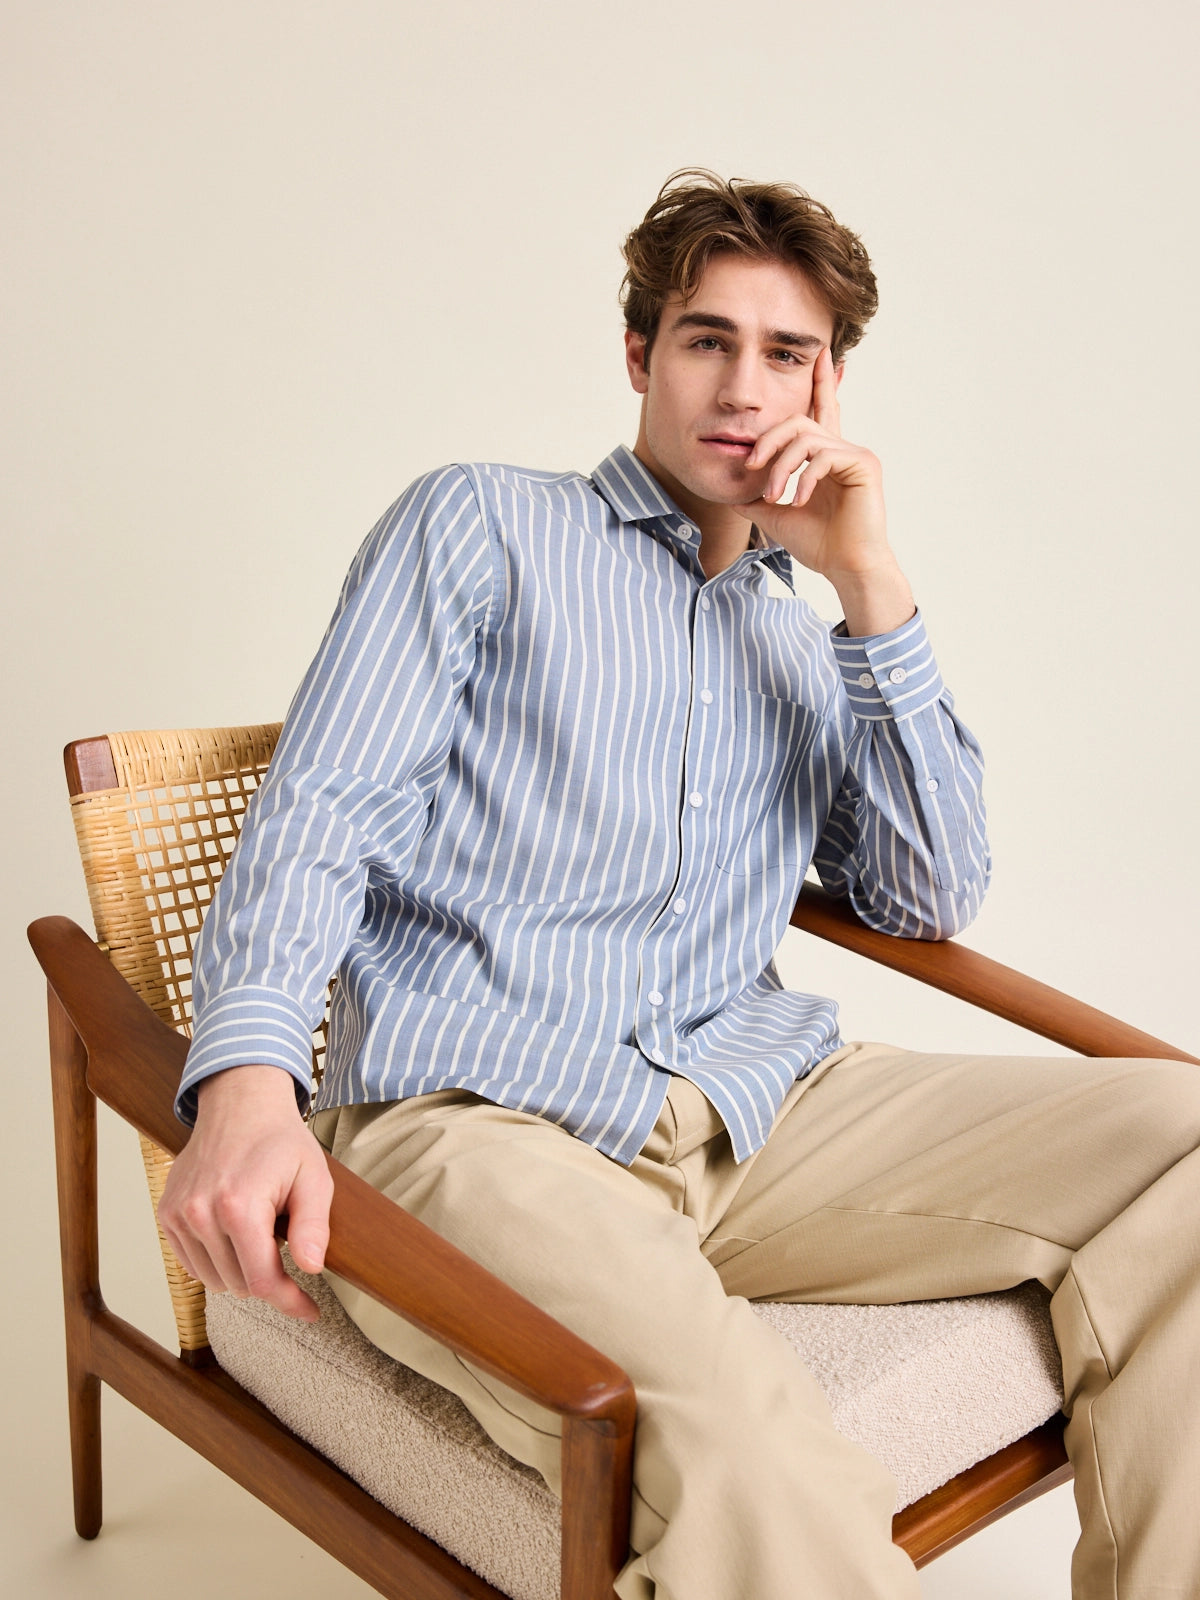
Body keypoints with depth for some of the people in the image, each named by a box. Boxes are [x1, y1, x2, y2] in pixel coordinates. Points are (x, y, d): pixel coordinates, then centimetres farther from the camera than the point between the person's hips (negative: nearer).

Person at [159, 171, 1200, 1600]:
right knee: (739, 1429, -37)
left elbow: (929, 903, 13)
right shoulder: (480, 528, 11)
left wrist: (871, 586, 7)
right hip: (476, 1121, -5)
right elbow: (320, 815, -1)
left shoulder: (810, 647, 26)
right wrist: (246, 1082, -22)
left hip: (752, 1109, 6)